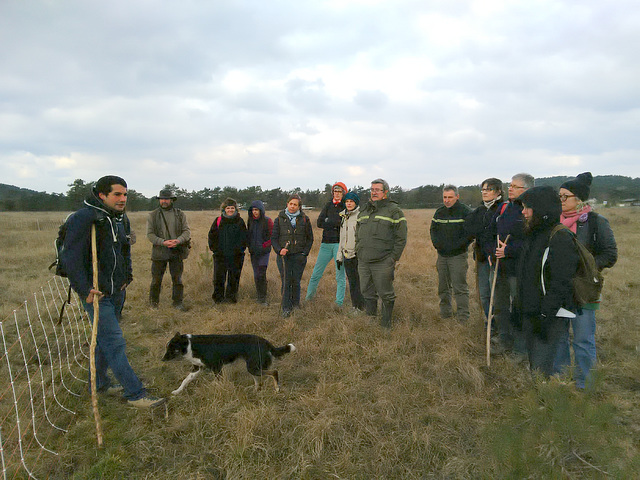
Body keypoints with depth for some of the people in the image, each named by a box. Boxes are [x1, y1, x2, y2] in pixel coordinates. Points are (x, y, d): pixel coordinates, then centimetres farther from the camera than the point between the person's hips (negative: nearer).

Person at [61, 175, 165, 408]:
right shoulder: (83, 218, -17)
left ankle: (99, 382, 36)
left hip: (116, 291, 9)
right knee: (115, 342, -6)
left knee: (105, 338, 19)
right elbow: (70, 257, -20)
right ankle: (135, 393, 0)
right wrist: (85, 290, -22)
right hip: (96, 294, -9)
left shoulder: (120, 218, 10)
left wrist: (127, 276, 16)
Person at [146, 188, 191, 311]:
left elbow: (187, 231, 0)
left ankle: (177, 302, 19)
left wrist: (178, 240, -19)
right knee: (156, 279, 7)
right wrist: (163, 242, -19)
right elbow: (150, 234, -3)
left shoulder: (180, 214, 6)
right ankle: (153, 302, 25)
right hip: (159, 252, -1)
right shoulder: (153, 215, 4)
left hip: (176, 252, 1)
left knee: (177, 278, 7)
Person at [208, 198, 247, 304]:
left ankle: (231, 296, 21)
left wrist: (239, 249, -6)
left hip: (236, 255, 0)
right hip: (220, 255, 0)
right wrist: (214, 248, -1)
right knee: (218, 277, 2)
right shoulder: (218, 221, 5)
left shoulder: (240, 221, 4)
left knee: (234, 277, 8)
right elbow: (212, 236, 9)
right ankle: (218, 297, 16)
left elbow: (244, 237, 5)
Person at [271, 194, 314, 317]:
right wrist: (279, 250, -9)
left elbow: (310, 238, 12)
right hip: (284, 255, 0)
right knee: (286, 281, -6)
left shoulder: (304, 219, 7)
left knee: (296, 280, 2)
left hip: (299, 255, 0)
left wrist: (304, 253, 1)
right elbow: (273, 238, 7)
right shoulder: (279, 219, 7)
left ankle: (295, 305, 21)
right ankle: (286, 308, -2)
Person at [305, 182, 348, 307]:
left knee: (340, 274, 0)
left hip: (340, 243, -3)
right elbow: (319, 223, 3)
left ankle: (339, 303, 8)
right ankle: (308, 297, 22)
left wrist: (328, 221, -8)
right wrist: (336, 223, -5)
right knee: (316, 272, 6)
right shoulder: (328, 205, 13)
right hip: (326, 243, 3)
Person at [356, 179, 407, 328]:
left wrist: (393, 258, -10)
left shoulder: (394, 210, -3)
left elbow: (401, 238, -6)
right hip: (363, 262, 6)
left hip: (383, 262, -6)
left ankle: (386, 324, 17)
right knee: (367, 293, 14)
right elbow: (358, 234, 25)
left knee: (386, 294, 3)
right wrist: (358, 252, 16)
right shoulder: (364, 210, 16)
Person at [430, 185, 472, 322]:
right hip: (442, 255, 6)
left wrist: (457, 245, -15)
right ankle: (445, 312, 25)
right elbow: (433, 229, 19)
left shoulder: (465, 212, -7)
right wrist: (436, 243, 2)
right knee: (443, 287, 13)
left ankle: (463, 317, 0)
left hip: (458, 255, -5)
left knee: (460, 288, -6)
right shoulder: (439, 212, 10)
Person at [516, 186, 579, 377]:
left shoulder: (560, 238, -16)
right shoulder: (532, 235, 12)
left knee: (543, 369, -7)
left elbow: (562, 283, -21)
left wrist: (545, 315, -22)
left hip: (552, 317, -9)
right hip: (529, 315, 9)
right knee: (533, 365, 18)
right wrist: (521, 307, 16)